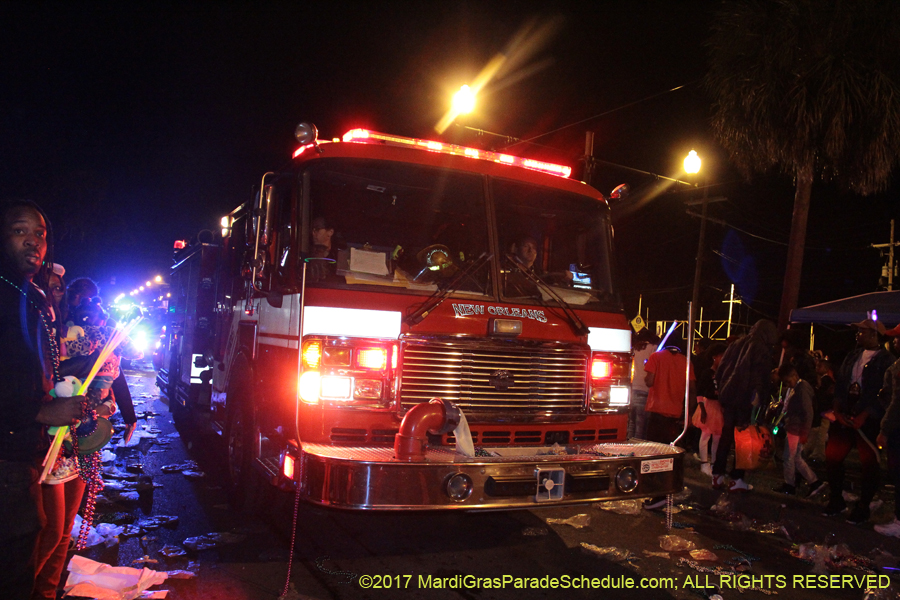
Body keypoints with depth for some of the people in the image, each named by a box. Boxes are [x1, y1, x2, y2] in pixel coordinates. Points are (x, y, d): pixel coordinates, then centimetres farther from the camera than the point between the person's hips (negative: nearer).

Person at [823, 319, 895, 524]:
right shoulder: (853, 356, 14)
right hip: (846, 415, 6)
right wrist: (837, 411, 1)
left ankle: (862, 508, 13)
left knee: (869, 463, 2)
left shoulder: (886, 360, -5)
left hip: (869, 419, -6)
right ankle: (836, 501, 21)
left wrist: (863, 417, -16)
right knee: (832, 457, 6)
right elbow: (840, 385, 12)